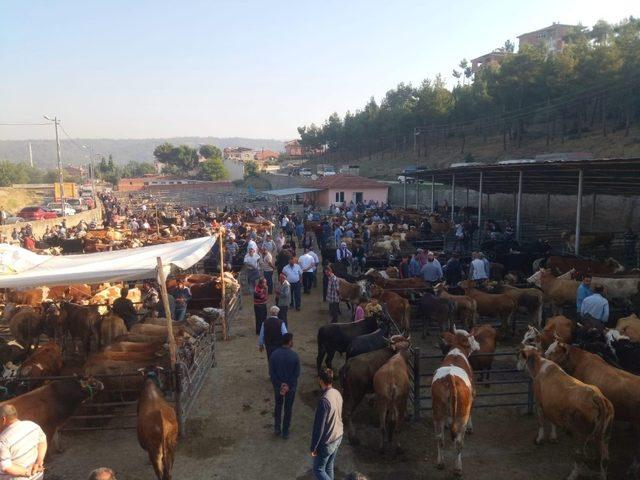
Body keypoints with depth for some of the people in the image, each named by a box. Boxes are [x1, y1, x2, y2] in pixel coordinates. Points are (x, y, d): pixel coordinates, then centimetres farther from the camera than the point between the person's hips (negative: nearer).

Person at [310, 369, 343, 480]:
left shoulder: (324, 400, -30)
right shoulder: (337, 393, -4)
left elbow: (319, 426, -24)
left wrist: (313, 447, -13)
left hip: (327, 442, -8)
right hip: (338, 437, 8)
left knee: (318, 470, 11)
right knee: (329, 467, 22)